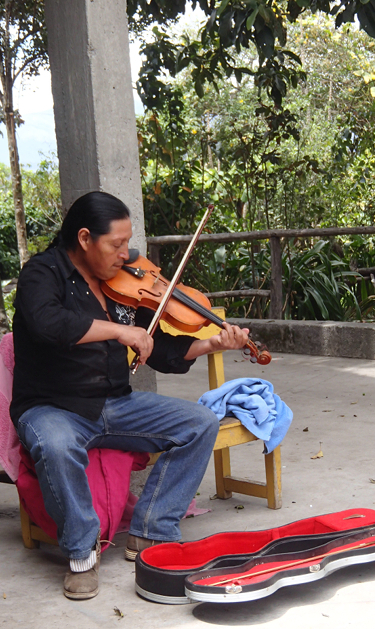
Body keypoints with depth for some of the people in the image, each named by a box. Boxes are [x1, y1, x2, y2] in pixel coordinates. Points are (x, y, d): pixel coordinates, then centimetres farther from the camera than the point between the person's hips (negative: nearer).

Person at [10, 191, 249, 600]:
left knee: (200, 424, -8)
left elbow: (162, 353, 10)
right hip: (51, 408, -6)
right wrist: (118, 329, -31)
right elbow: (46, 322, -34)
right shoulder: (44, 273, -10)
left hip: (115, 404, 6)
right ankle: (81, 551, -13)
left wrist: (212, 344, -5)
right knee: (57, 448, -39)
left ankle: (150, 533, -3)